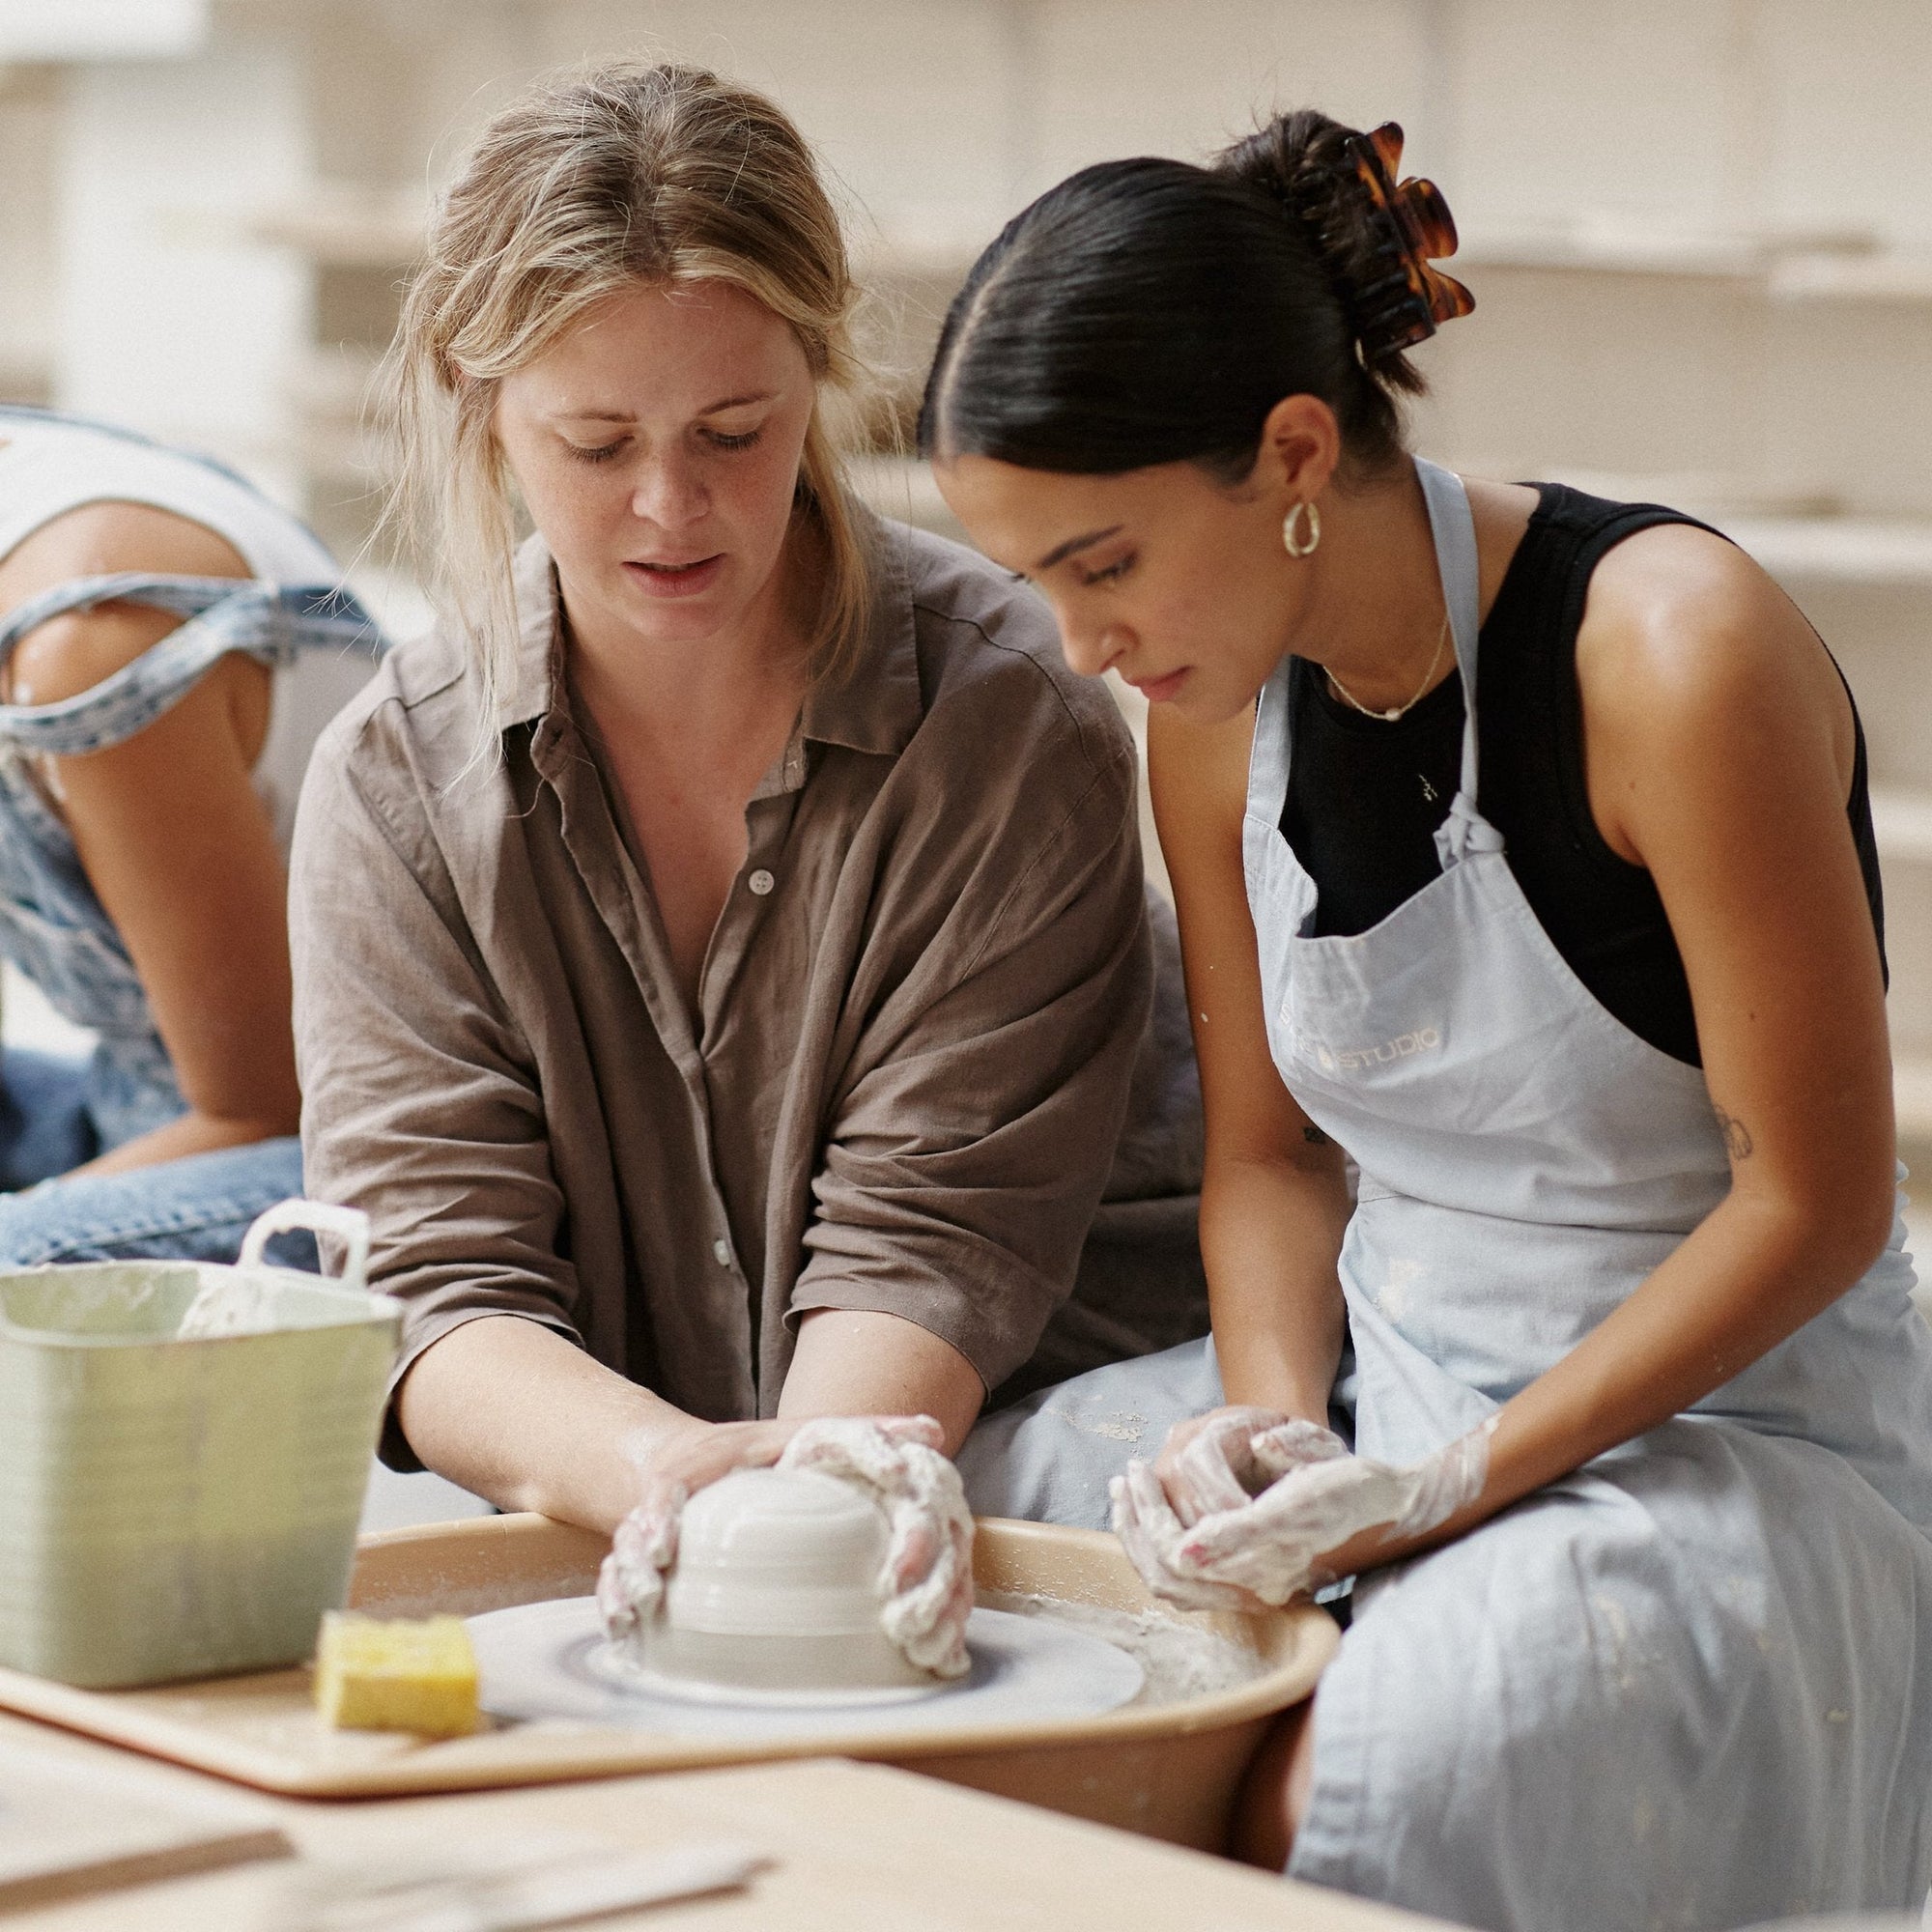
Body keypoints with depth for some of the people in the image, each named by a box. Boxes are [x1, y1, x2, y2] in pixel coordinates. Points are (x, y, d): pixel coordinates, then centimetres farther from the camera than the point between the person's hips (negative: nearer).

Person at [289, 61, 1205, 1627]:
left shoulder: (1008, 716, -8)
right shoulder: (394, 777, -1)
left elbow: (925, 1237, -11)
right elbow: (437, 1281, -9)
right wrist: (662, 1466, -30)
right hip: (584, 1500, 3)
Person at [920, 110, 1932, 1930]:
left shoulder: (1670, 650, -20)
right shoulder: (1218, 706, 1)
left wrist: (1451, 1485, -20)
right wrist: (1271, 1413, -9)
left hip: (1739, 1431, -6)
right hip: (1385, 1390, 6)